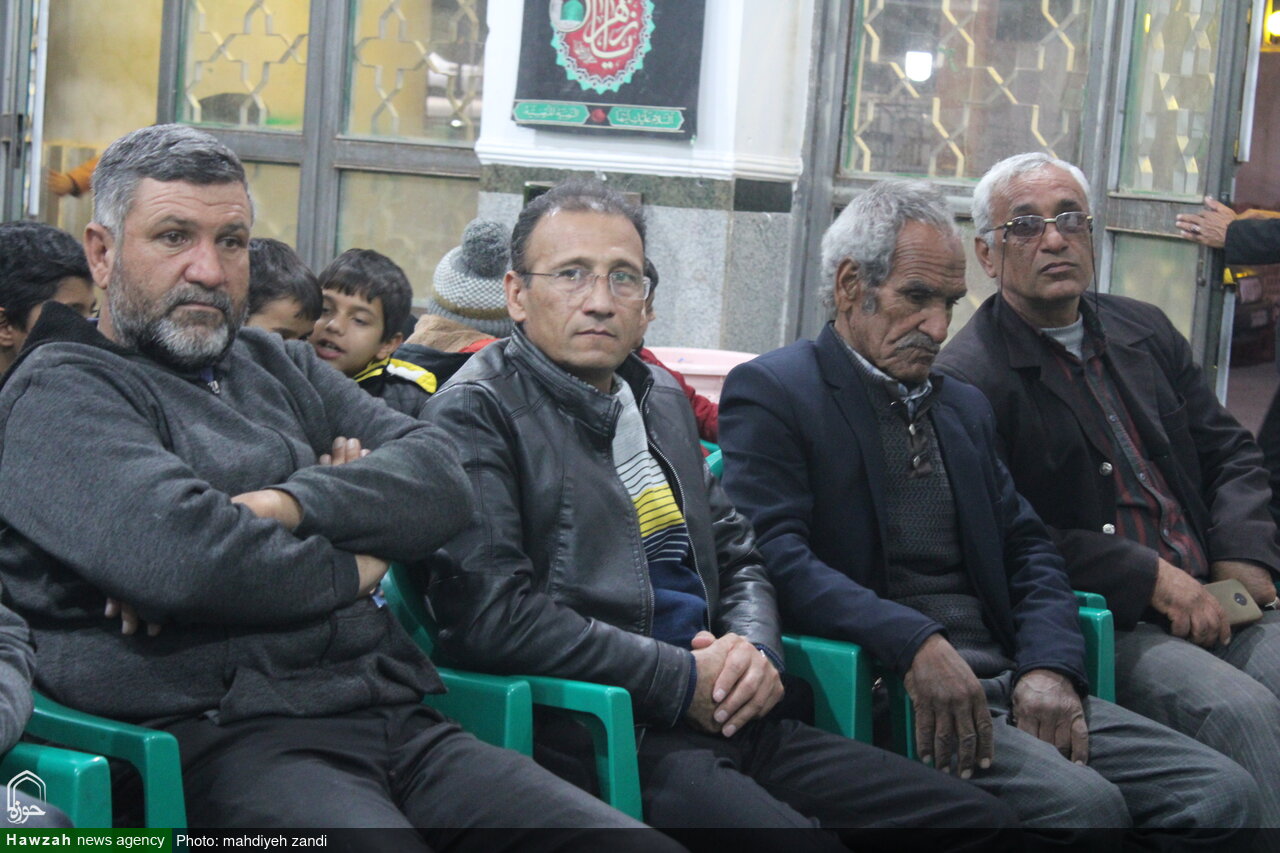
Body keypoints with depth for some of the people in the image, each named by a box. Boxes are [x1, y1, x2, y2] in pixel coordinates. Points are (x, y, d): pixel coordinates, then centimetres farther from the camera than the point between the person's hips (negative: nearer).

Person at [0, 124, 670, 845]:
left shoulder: (280, 367, 25)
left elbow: (442, 476, 10)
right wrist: (347, 570, 1)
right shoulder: (61, 389, 3)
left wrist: (291, 504, -8)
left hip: (396, 719, 7)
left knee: (636, 838, -12)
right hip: (221, 738, -6)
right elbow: (177, 555, -16)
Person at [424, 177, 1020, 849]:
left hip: (723, 720, 8)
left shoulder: (662, 398, 22)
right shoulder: (476, 411, -3)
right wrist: (681, 680, -13)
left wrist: (756, 651, 3)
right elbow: (493, 612, -15)